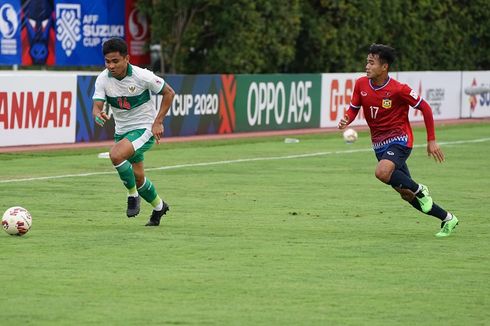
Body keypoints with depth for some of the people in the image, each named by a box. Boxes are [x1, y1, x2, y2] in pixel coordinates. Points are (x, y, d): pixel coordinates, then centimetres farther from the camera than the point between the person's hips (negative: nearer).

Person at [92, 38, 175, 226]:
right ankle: (159, 207, 40)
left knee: (116, 155, -30)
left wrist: (158, 122, -13)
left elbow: (169, 93, -8)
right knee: (137, 177, 13)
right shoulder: (103, 79, -10)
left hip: (145, 128, -6)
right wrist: (97, 114, -42)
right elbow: (97, 105, -17)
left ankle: (133, 195, -8)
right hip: (122, 131, 6)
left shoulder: (142, 76, -20)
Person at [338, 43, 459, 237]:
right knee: (406, 194, 9)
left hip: (399, 139, -6)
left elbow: (425, 108, -9)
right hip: (379, 144, 6)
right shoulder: (361, 84, -3)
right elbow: (353, 109, 8)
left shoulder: (398, 90, -18)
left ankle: (419, 190, -9)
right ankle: (447, 219, 25)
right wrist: (346, 120, -17)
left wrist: (431, 141, -7)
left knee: (382, 172, -35)